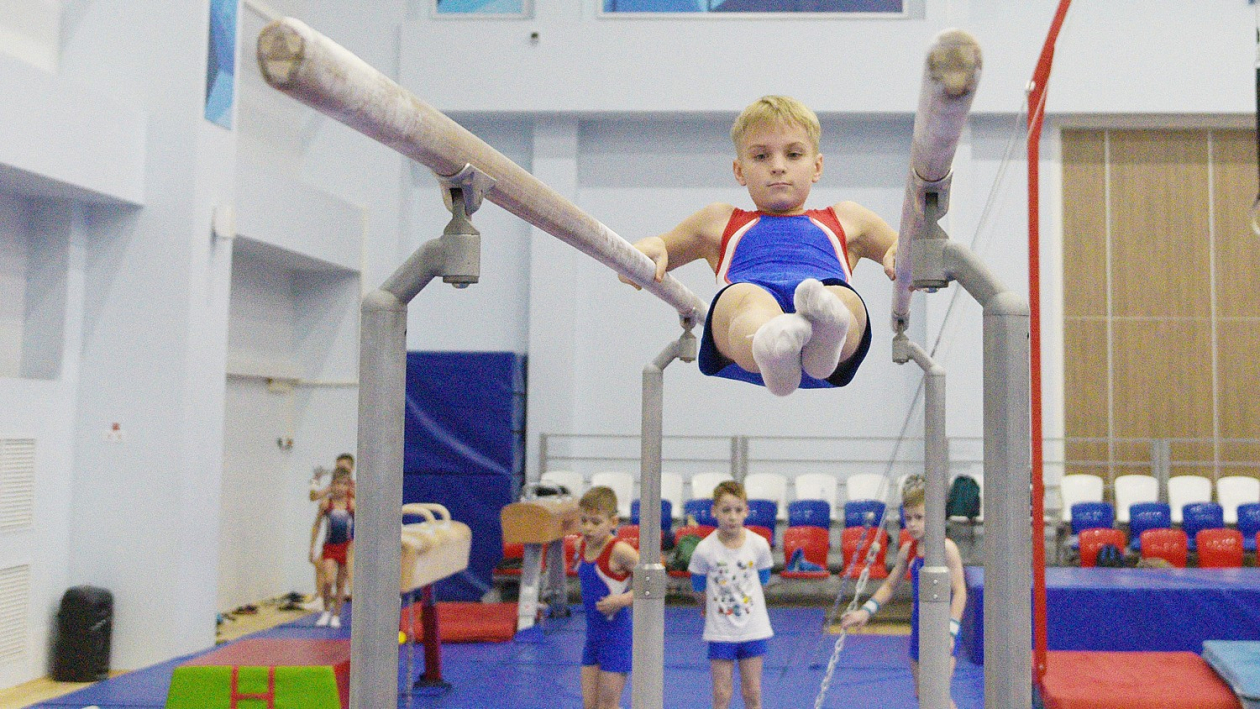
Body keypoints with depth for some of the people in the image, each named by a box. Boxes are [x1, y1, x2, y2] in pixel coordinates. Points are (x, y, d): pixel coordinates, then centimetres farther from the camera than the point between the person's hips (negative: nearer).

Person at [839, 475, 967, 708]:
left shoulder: (946, 548, -14)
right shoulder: (907, 550, 4)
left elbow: (959, 591, -16)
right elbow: (889, 585, 14)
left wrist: (950, 630, -24)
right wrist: (865, 611, 3)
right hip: (919, 628, 7)